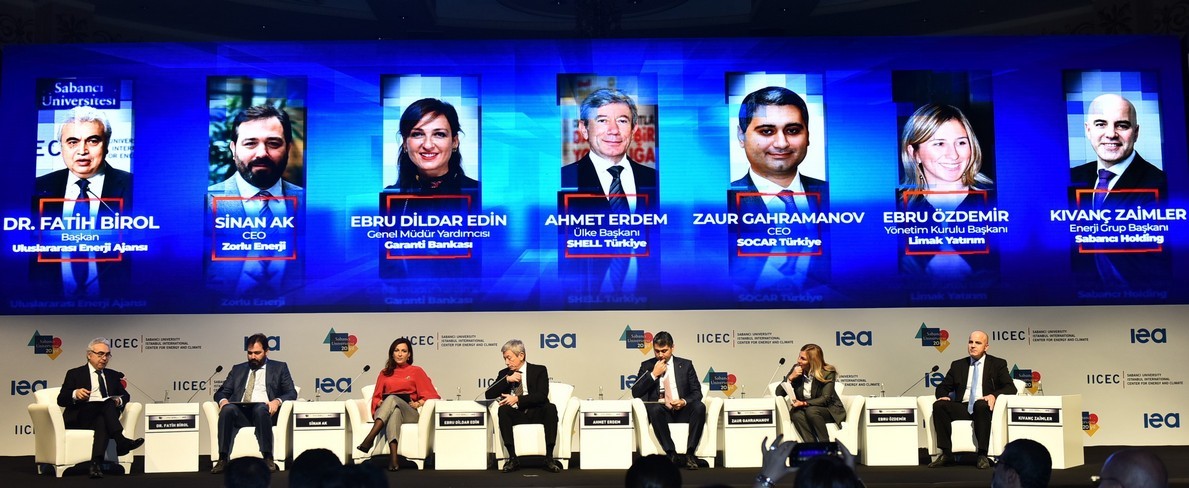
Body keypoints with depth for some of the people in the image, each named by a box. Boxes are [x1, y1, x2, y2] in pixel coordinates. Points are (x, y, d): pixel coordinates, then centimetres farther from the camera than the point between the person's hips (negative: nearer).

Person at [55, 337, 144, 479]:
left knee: (102, 422, -37)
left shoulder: (113, 375, 25)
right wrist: (75, 394, -18)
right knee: (108, 404, -32)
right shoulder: (75, 374, 15)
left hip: (104, 415, 2)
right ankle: (121, 441, -43)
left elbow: (125, 395, 22)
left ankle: (97, 463, -47)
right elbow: (61, 400, 6)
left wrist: (120, 400, -4)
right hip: (80, 418, -2)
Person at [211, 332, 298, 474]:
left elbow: (291, 393, 8)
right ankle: (222, 459, -32)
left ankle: (268, 458, -35)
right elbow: (221, 392, 21)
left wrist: (277, 401, -14)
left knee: (260, 408, -38)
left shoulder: (279, 368, 18)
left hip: (264, 411, -2)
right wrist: (223, 400, -5)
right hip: (240, 413, 3)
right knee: (227, 409, -32)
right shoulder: (238, 369, 27)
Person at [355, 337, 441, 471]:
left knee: (392, 399, -37)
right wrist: (379, 403, -2)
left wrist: (417, 404, -7)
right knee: (395, 412, -39)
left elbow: (431, 395, 11)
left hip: (409, 413, -2)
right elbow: (376, 397, 22)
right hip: (384, 412, 2)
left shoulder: (416, 371, 19)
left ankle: (369, 440, -55)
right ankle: (394, 457, -61)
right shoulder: (385, 373, 28)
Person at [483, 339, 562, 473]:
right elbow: (488, 395, 5)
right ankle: (513, 458, -31)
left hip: (536, 413, -2)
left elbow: (542, 396, -8)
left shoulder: (539, 370, 7)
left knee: (551, 408, -34)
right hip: (515, 415, 2)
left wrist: (517, 399, -19)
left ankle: (549, 458, -34)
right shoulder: (504, 374, 16)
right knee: (503, 410, -31)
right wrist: (507, 379, -7)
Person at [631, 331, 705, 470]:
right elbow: (635, 393, 2)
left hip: (682, 410, 1)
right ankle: (672, 454, -37)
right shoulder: (647, 366, 12)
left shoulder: (685, 365, 13)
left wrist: (684, 401, -14)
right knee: (654, 408, -36)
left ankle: (690, 454, -32)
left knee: (699, 407, -31)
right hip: (660, 411, -1)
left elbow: (697, 392, 8)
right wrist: (653, 374, -7)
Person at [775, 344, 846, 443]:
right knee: (796, 414, -31)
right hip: (803, 409, 3)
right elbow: (779, 393, -1)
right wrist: (791, 377, -17)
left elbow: (825, 399, -19)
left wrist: (803, 403, -31)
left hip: (828, 410, -3)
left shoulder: (828, 373, -11)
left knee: (811, 411, -35)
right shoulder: (796, 369, -1)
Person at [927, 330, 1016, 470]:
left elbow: (1010, 388, 0)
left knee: (980, 405, -39)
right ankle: (946, 454, -25)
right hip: (963, 408, 3)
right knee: (939, 405, -25)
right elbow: (943, 387, 19)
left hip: (984, 407, -3)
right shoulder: (958, 365, 20)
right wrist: (943, 395, -6)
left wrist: (993, 395, -20)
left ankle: (982, 455, -34)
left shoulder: (998, 364, 11)